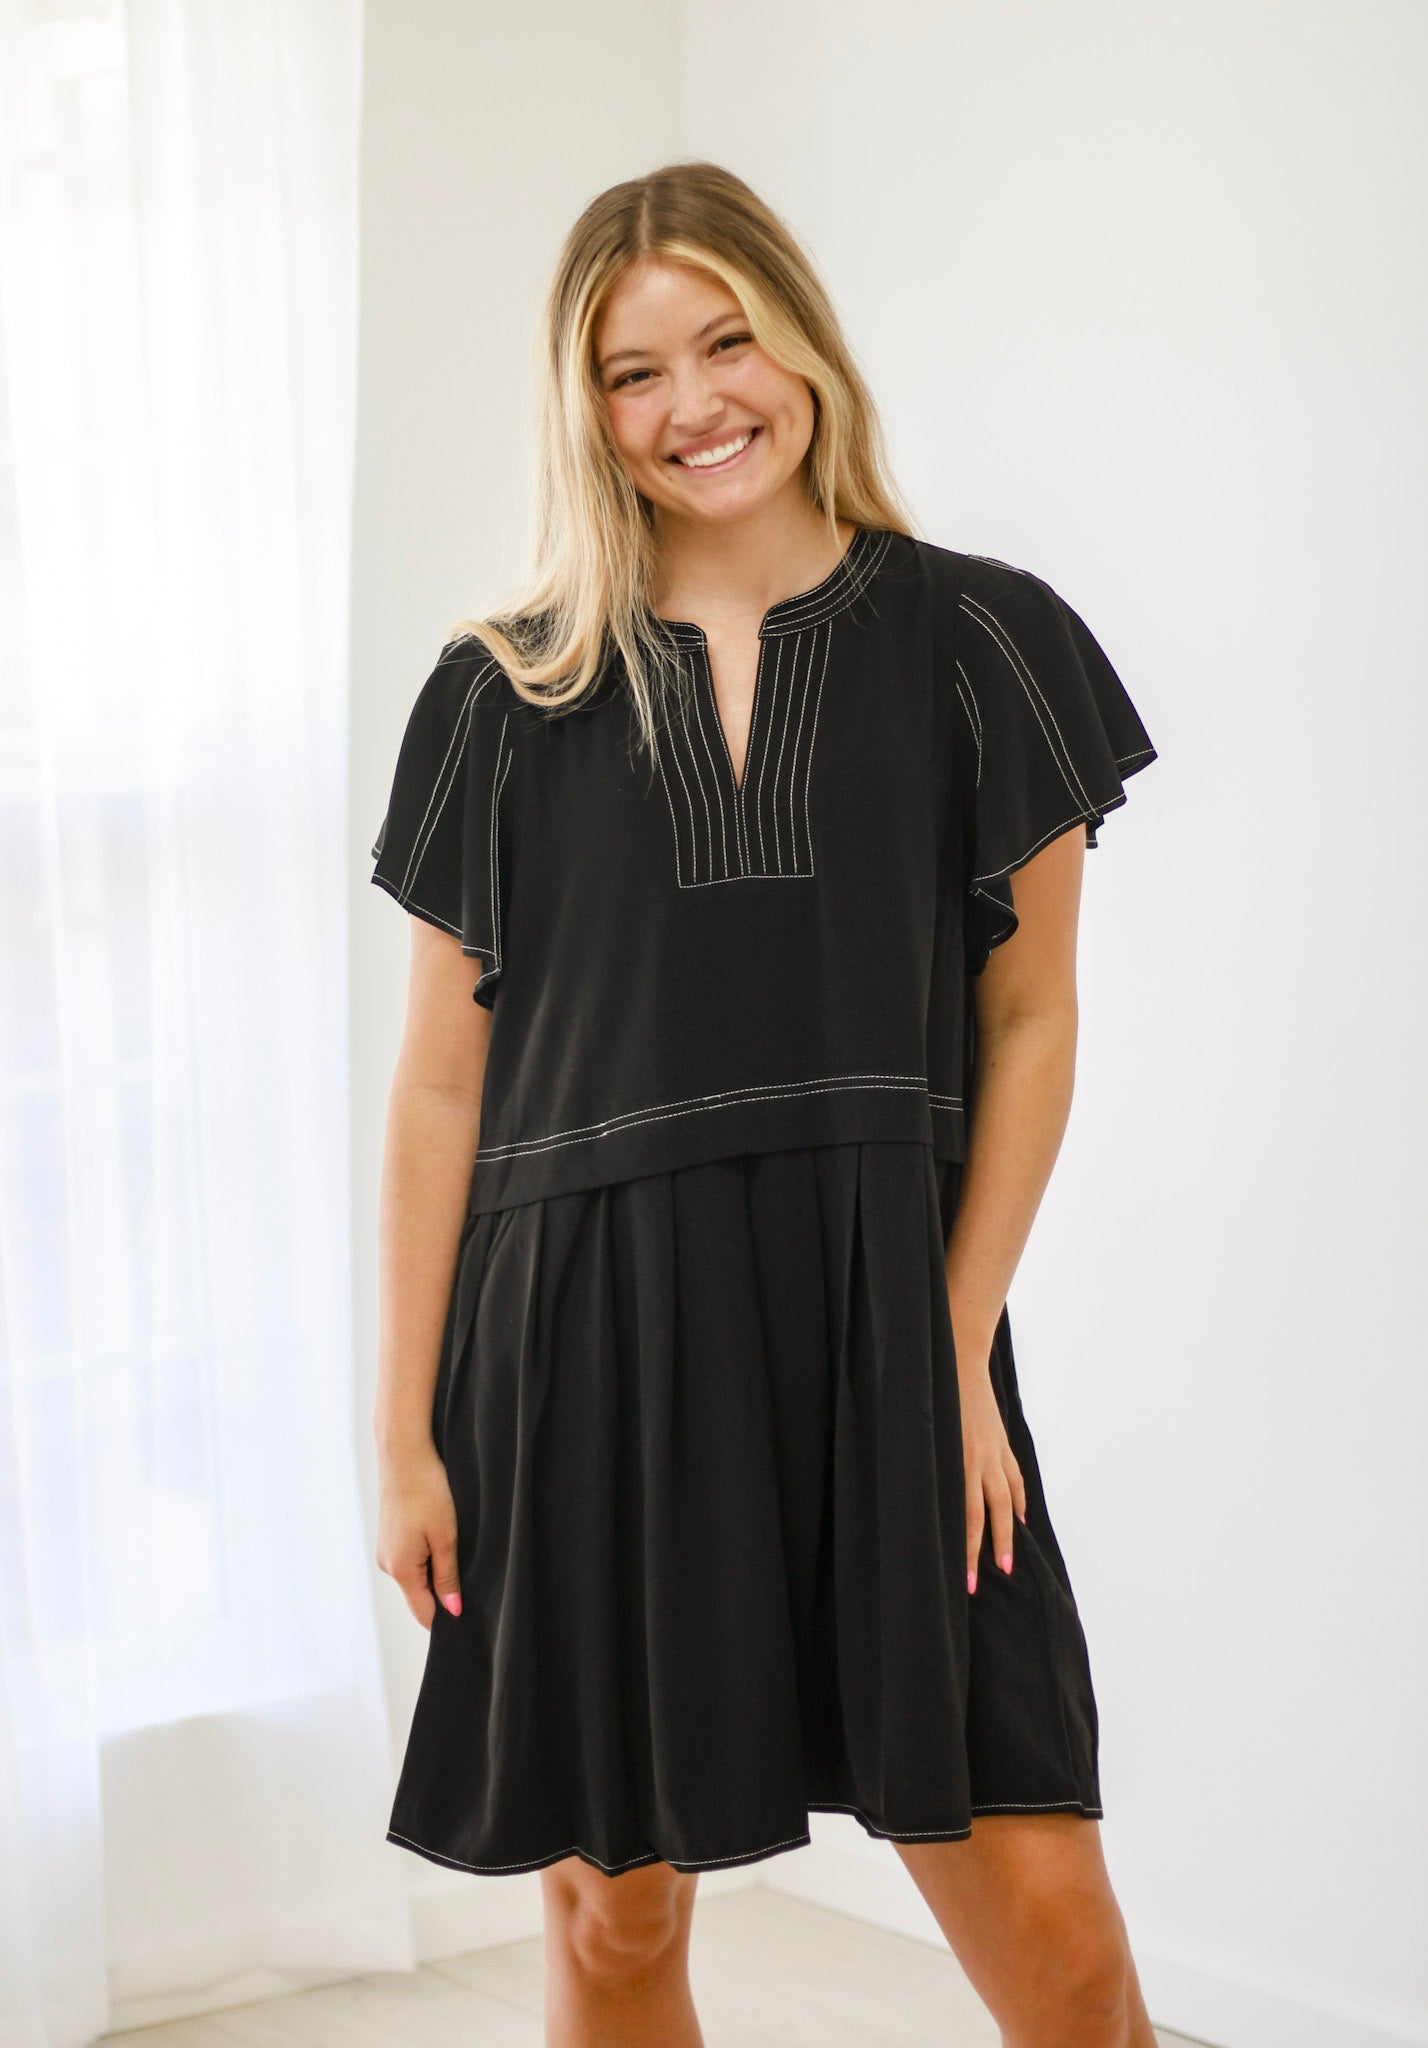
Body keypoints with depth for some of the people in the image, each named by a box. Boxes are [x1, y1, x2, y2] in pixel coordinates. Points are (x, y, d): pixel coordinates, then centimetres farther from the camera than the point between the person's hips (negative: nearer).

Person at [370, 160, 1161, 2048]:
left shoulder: (971, 645, 4)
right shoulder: (505, 700, 5)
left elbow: (1027, 1022, 5)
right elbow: (444, 1081, 6)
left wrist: (958, 1349, -5)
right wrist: (408, 1432, 3)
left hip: (884, 1336, -1)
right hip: (589, 1347, 1)